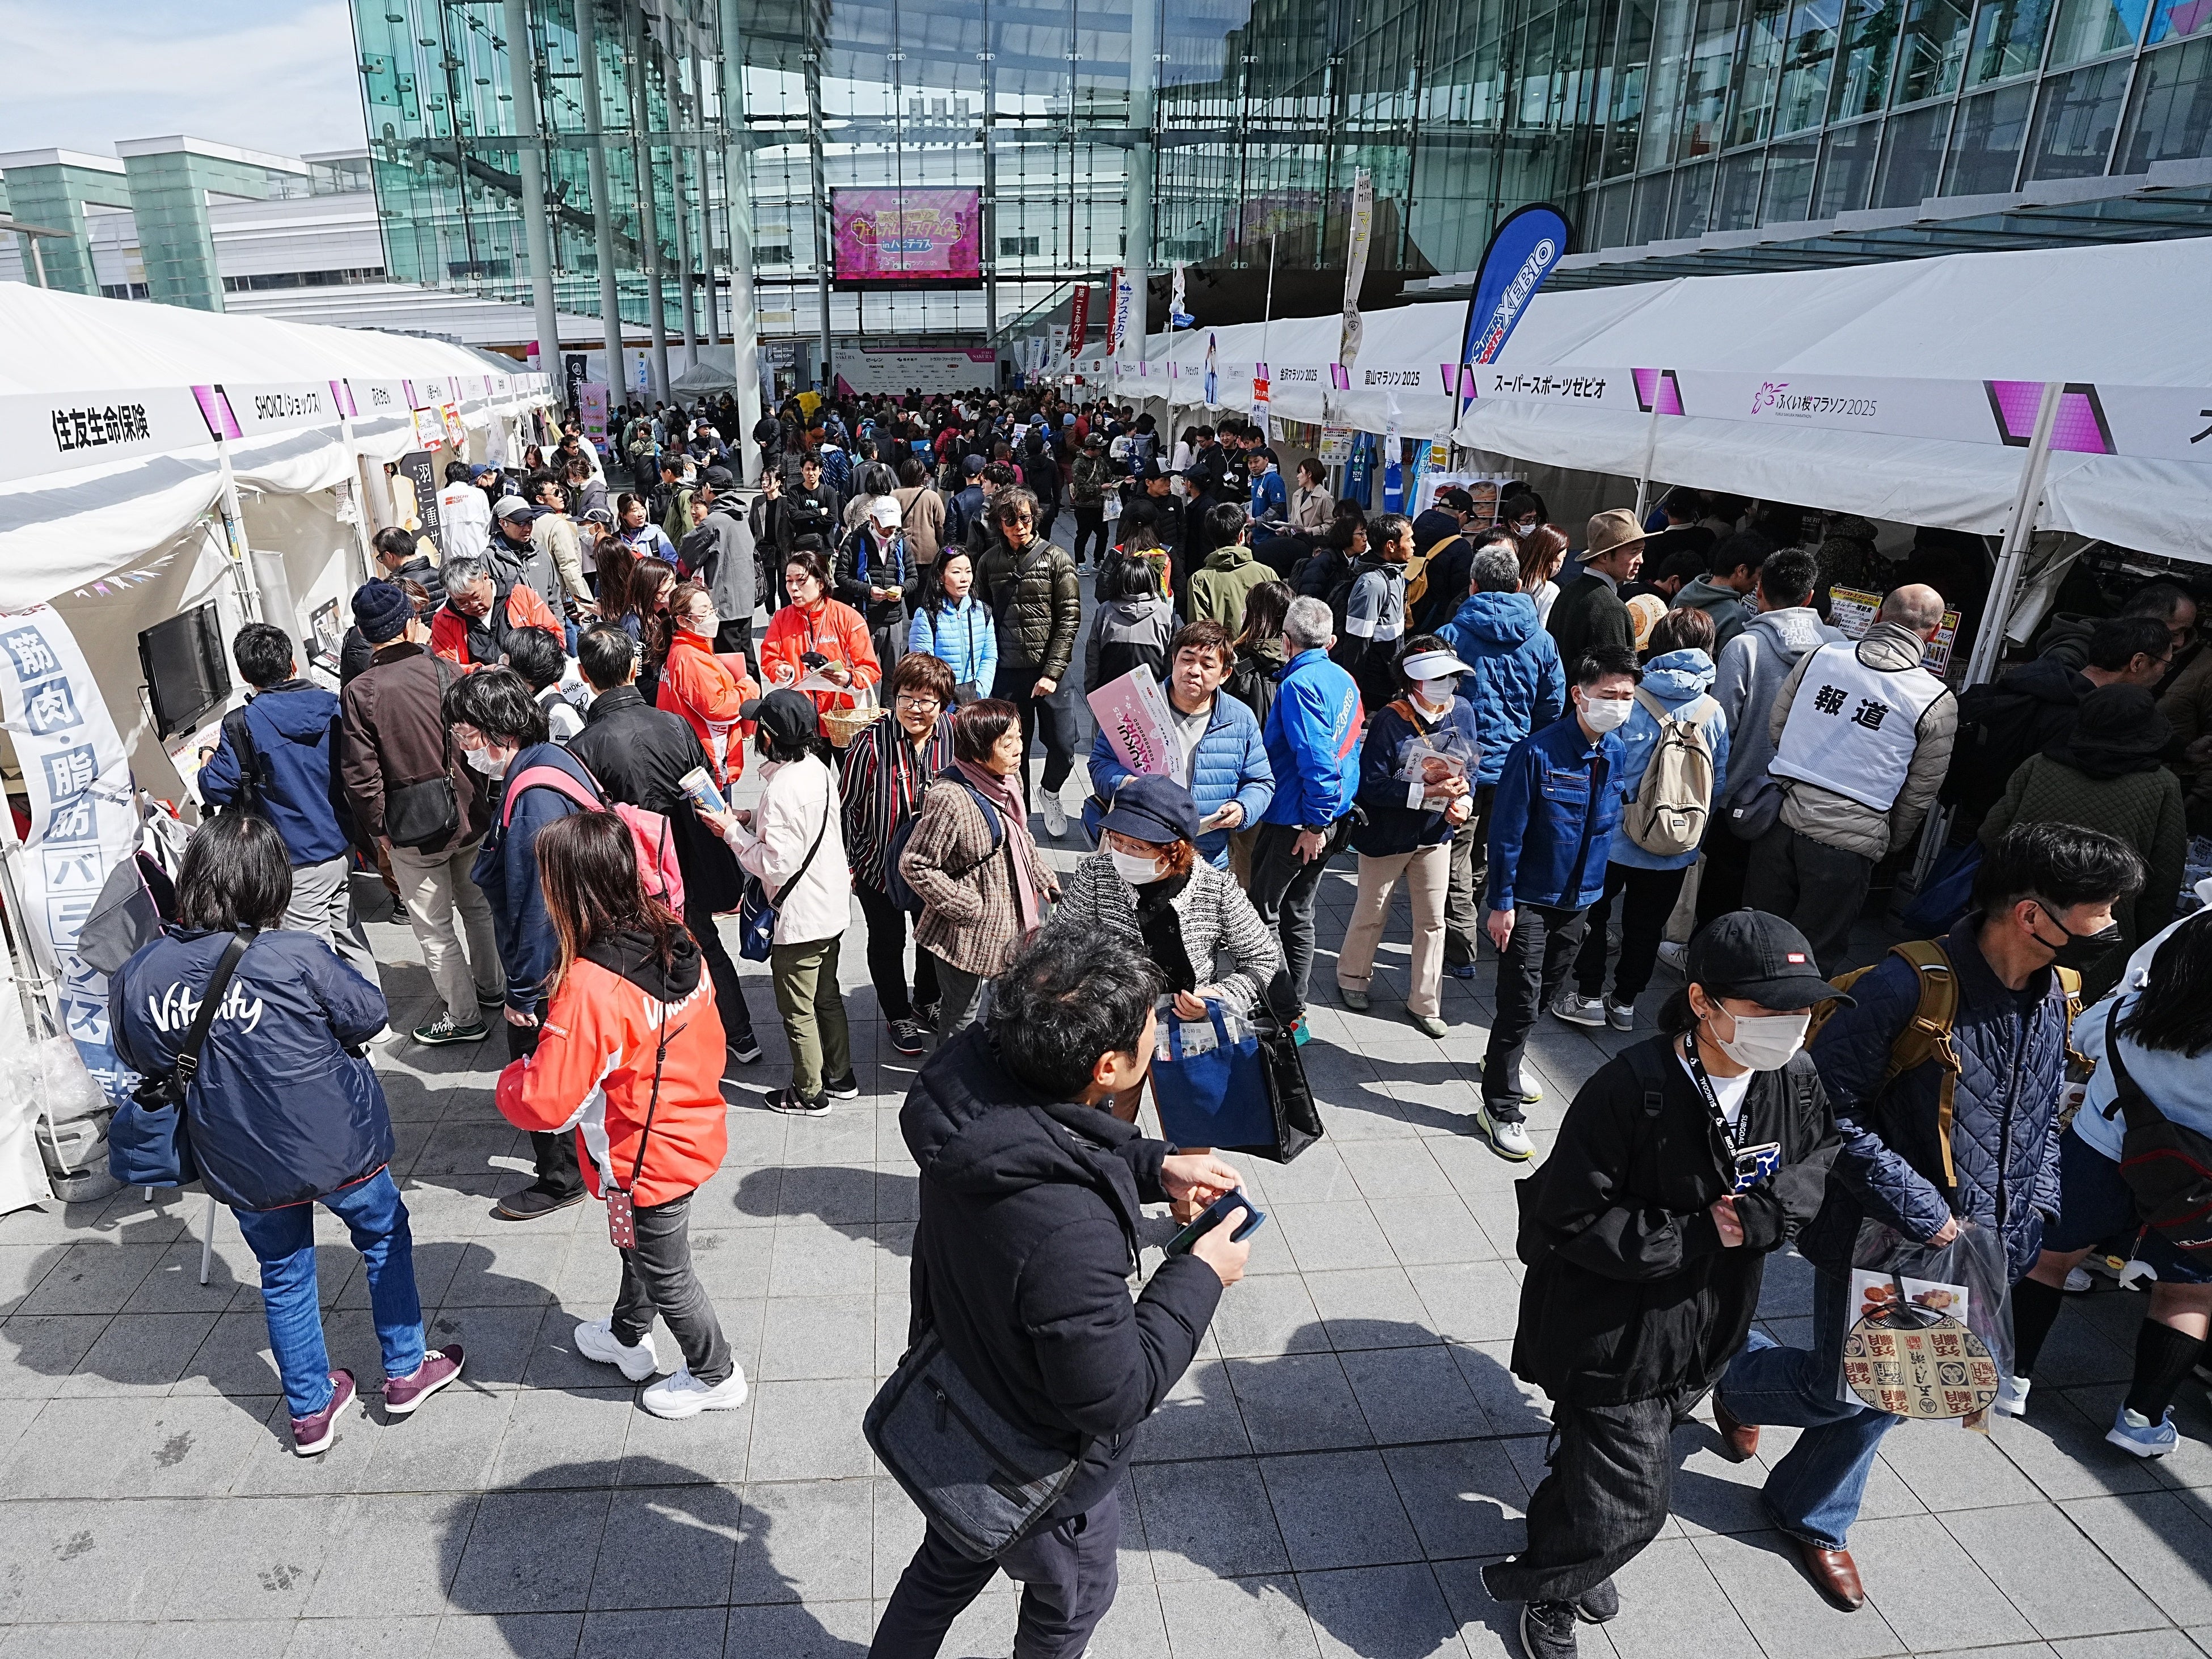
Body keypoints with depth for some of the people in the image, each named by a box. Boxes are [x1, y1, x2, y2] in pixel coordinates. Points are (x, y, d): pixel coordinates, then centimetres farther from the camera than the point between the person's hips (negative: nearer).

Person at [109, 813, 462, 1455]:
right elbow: (368, 1015, -10)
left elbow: (138, 1058, 4)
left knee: (283, 1277, 23)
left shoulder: (136, 976, -13)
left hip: (241, 1166, 3)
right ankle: (406, 1371, 35)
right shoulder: (297, 957, -25)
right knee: (385, 1238, 22)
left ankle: (310, 1411, 37)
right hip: (337, 1143, -3)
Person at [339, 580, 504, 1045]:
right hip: (468, 815, 4)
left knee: (434, 930, 11)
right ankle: (492, 986, 41)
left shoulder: (358, 693, -14)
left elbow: (361, 776, -14)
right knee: (477, 905, 24)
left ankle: (463, 1017, 22)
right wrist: (477, 801, 13)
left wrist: (377, 830, 0)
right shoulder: (442, 671, -7)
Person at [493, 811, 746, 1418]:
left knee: (666, 1274, 17)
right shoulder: (676, 942, -10)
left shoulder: (589, 987, -33)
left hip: (647, 1159, -8)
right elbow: (708, 1039, 4)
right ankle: (628, 1339, 55)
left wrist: (510, 1080, -7)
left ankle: (714, 1375, 38)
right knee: (640, 1247, 31)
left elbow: (547, 1103, -27)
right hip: (694, 1133, 8)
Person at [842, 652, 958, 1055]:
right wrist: (845, 863, -7)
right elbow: (846, 804, -12)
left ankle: (926, 1002, 49)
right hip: (880, 864, -4)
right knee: (888, 942, 15)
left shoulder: (954, 735, -13)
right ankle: (898, 1016, 39)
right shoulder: (872, 742, -24)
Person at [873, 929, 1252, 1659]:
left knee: (948, 1569, 34)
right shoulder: (1068, 1236, -46)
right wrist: (1201, 1276, -19)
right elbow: (1115, 1395, -29)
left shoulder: (969, 1072, -24)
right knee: (1073, 1598, 29)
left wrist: (1157, 1166, -9)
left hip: (955, 1408, 6)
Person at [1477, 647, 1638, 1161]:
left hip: (1579, 900, 6)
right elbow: (1507, 831, -16)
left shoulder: (1619, 754, -1)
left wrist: (1595, 887, 10)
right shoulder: (1537, 752, -20)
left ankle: (1502, 1062, 44)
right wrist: (1501, 903, -16)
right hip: (1529, 899, -6)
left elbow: (1611, 823, 11)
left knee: (1546, 994, 20)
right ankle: (1500, 1108, 10)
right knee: (1521, 1003, -3)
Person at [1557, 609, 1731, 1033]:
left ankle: (1588, 997, 17)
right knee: (1645, 926, 17)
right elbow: (1720, 784, 2)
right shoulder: (1714, 714, -5)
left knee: (1592, 913, 14)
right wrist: (1697, 829, 16)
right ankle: (1625, 1001, 26)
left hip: (1615, 838, -3)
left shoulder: (1631, 702, -15)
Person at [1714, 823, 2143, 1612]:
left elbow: (2043, 1123, 14)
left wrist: (2034, 1214, 1)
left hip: (1973, 1254, 7)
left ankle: (1813, 1516, 42)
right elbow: (1833, 1115, -24)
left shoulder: (2052, 999, -2)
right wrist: (1925, 1215, -22)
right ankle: (1735, 1366, 37)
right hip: (1877, 1244, -6)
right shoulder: (1909, 987, -26)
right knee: (1842, 1392, 5)